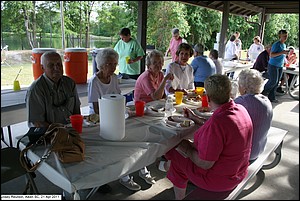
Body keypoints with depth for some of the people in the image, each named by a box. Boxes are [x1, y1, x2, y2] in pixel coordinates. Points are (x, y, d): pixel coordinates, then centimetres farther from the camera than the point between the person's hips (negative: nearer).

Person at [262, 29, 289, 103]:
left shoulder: (284, 45, 13)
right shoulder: (276, 44, -13)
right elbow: (271, 55, -22)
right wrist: (282, 52, -29)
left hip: (280, 66, 8)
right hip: (273, 66, -8)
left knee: (276, 82, 7)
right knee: (273, 81, -8)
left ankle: (271, 97, 13)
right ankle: (263, 92, 14)